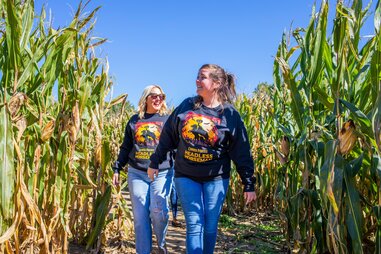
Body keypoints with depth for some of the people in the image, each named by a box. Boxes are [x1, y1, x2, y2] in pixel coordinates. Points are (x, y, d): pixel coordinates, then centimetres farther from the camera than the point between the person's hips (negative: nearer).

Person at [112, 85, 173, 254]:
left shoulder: (167, 119, 8)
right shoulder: (134, 120, 12)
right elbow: (125, 148, 16)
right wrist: (117, 168, 9)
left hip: (162, 174, -2)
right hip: (137, 174, 2)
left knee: (158, 212, -13)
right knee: (140, 216, 1)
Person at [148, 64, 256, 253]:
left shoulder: (230, 114, -5)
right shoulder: (186, 106, 1)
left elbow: (242, 152, -4)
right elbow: (168, 136, 9)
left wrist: (249, 184, -6)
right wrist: (155, 162, 10)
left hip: (216, 178, -1)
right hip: (186, 176, 1)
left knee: (210, 226, 8)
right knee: (194, 225, -2)